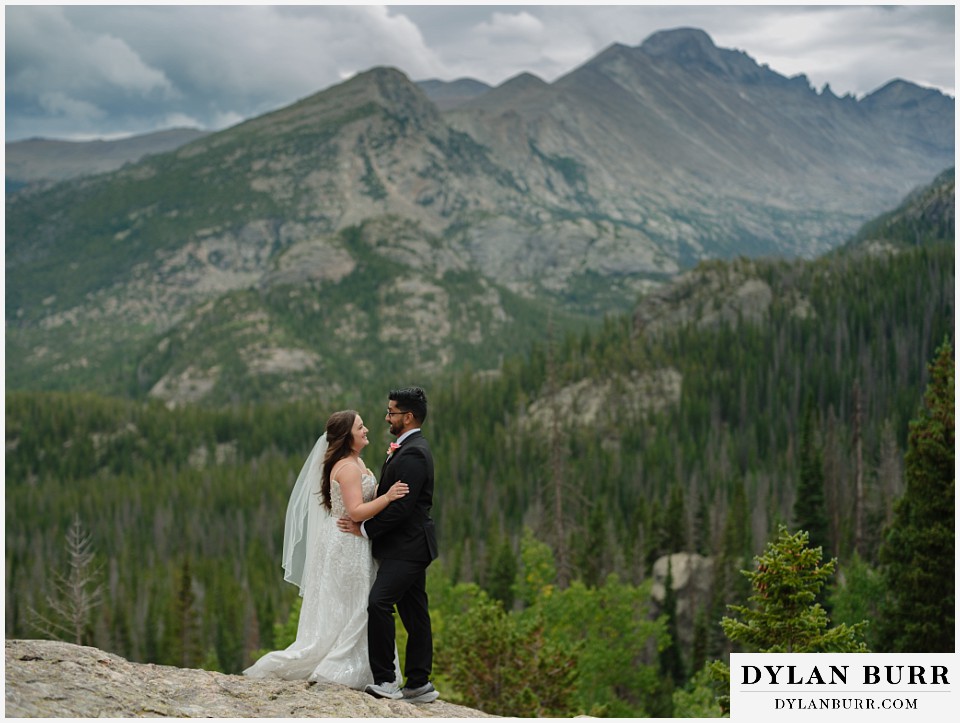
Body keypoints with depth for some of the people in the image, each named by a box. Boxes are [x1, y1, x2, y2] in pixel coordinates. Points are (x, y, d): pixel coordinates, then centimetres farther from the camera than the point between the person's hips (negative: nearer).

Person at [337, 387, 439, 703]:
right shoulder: (410, 448, 17)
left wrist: (365, 529, -14)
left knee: (378, 603, -18)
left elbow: (401, 505, -22)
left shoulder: (413, 453, -16)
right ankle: (419, 684, 16)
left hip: (406, 547, -11)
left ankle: (385, 679, -15)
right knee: (414, 613, 11)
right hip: (410, 546, 11)